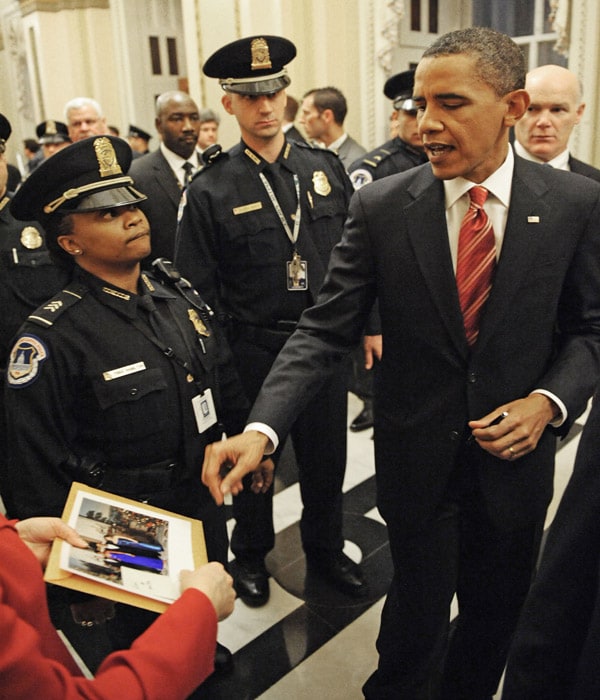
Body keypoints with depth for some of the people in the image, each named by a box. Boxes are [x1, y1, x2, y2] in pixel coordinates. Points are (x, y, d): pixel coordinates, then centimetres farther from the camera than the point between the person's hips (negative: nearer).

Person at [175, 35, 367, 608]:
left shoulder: (326, 168, 1)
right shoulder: (210, 190, -8)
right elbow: (197, 288, -5)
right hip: (252, 350, -2)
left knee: (326, 454, 17)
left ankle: (326, 549, 42)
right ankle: (250, 555, 42)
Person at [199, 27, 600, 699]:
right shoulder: (380, 206, -11)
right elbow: (325, 328, -12)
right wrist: (261, 428, -25)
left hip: (515, 451, 2)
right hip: (417, 457, -1)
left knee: (497, 609, 20)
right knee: (418, 605, 14)